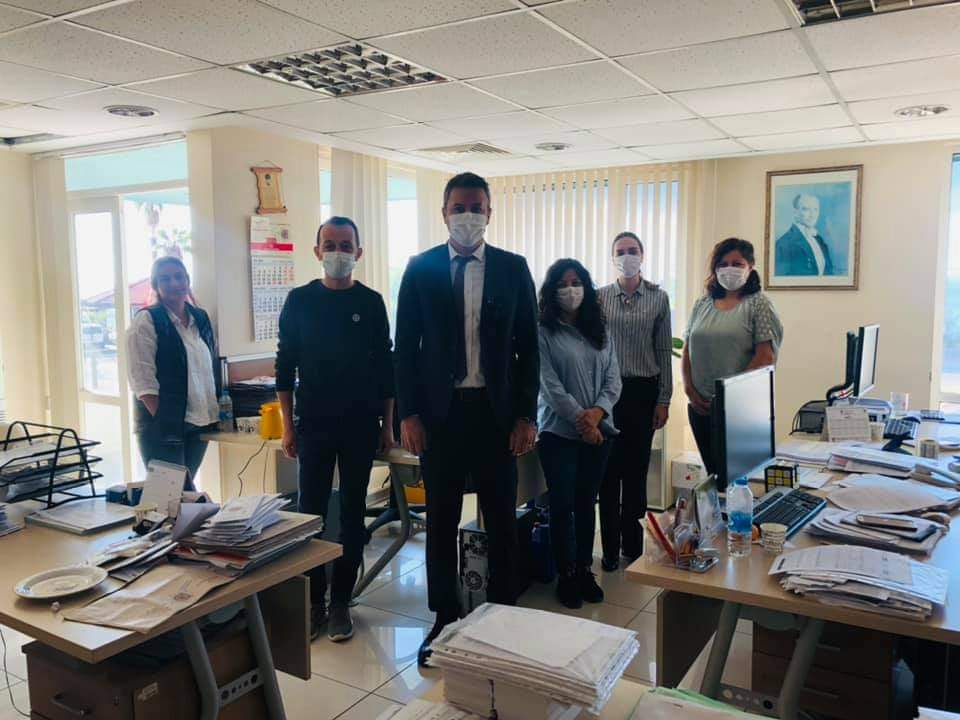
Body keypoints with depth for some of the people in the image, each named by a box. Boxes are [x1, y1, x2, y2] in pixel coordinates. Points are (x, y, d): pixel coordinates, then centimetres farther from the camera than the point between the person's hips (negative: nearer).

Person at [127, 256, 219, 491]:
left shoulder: (201, 318, 11)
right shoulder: (147, 321, -7)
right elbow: (143, 379, -12)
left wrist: (216, 411, 10)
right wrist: (163, 422, -17)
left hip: (199, 423, 6)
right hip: (164, 427, -5)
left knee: (186, 487, 14)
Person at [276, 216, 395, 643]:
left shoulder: (371, 302, 2)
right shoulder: (299, 300, 1)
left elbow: (385, 366, 4)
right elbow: (285, 365, 2)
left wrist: (387, 425, 3)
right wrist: (288, 426, -1)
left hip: (361, 425, 1)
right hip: (313, 424, 0)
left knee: (353, 513, 7)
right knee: (310, 512, 4)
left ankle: (340, 601, 20)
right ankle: (313, 601, 18)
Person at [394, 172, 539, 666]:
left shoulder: (513, 268, 3)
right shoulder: (420, 269, 2)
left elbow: (528, 346, 3)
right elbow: (406, 346, 2)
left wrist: (527, 415, -3)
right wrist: (408, 414, -4)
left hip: (497, 411, 0)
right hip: (440, 411, 0)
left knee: (502, 519, 9)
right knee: (441, 520, 10)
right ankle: (444, 618, 25)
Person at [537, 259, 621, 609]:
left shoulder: (600, 331, 10)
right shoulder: (544, 333, -5)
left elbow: (613, 379, 4)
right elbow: (550, 385, -12)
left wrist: (596, 413, -12)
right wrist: (580, 419, -16)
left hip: (598, 431, 4)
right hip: (559, 432, -4)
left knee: (587, 503, 12)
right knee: (562, 505, 2)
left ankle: (585, 570, 24)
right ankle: (566, 576, 16)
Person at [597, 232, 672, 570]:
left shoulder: (659, 297, 3)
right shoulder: (599, 297, 2)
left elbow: (664, 351, 4)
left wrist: (664, 399, 0)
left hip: (643, 390, 0)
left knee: (636, 469, 7)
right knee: (609, 470, 3)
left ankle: (633, 545, 21)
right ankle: (610, 548, 14)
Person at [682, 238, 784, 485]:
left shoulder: (759, 304, -4)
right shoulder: (703, 304, 11)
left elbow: (766, 356, -11)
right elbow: (688, 349, 12)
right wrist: (690, 390, -1)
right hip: (700, 406, 5)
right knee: (712, 471, 14)